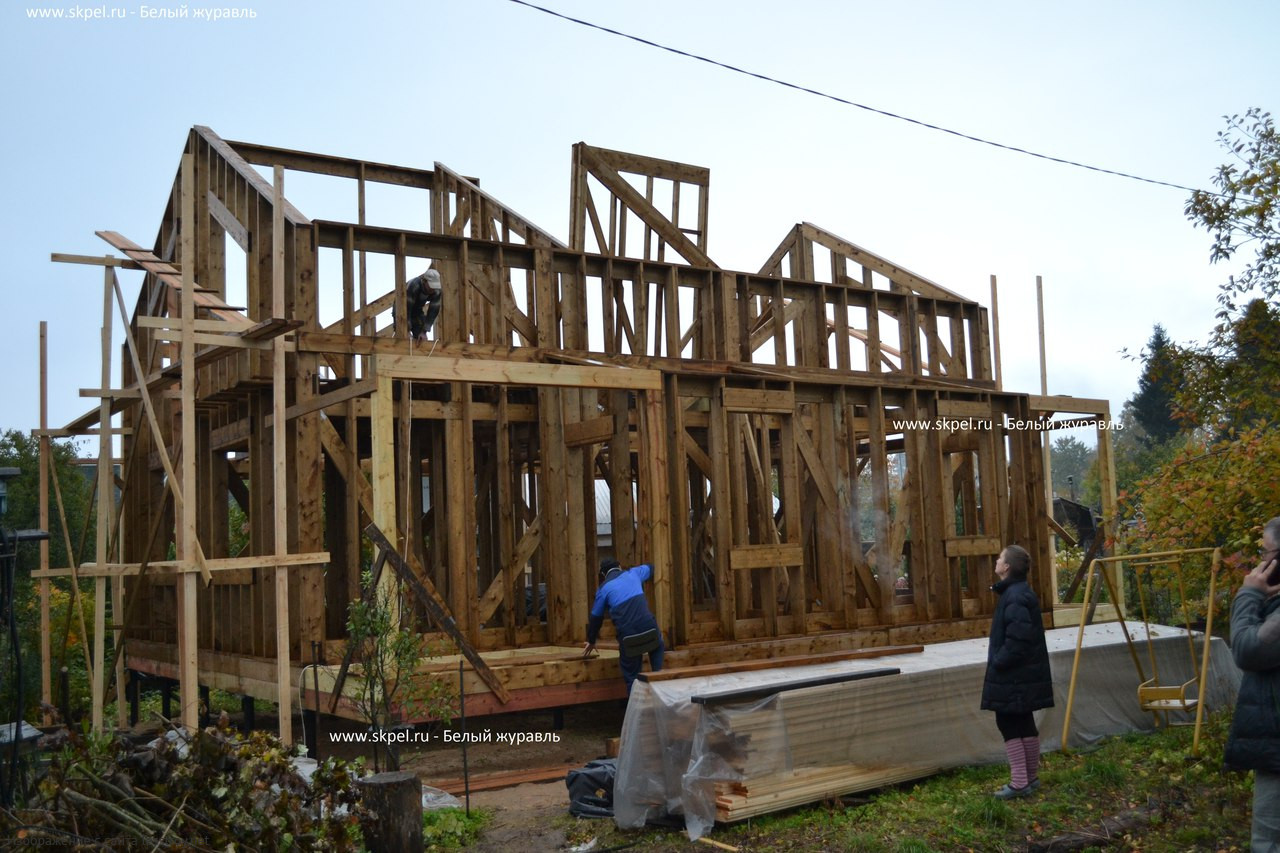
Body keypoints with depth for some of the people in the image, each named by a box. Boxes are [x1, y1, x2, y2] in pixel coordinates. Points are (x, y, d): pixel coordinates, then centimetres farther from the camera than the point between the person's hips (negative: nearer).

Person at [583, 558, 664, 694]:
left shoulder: (604, 588, 11)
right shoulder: (633, 573, 17)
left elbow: (596, 617, 18)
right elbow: (650, 568, 40)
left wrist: (591, 641, 32)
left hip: (629, 638, -1)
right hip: (649, 628, 2)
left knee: (632, 678, 12)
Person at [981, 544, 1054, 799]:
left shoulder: (1015, 597, -21)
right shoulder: (1020, 592, 11)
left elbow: (1017, 638, -27)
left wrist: (998, 662, -16)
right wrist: (999, 660, 14)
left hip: (1014, 675, -10)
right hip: (1024, 673, 10)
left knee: (1009, 724, -4)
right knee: (1024, 723, 16)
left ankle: (1019, 783, 0)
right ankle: (1031, 777, 26)